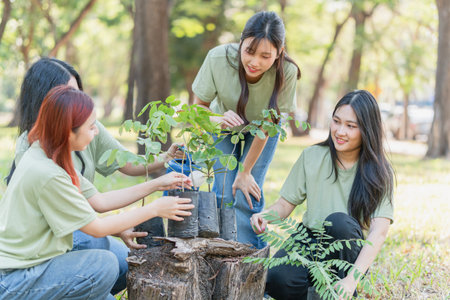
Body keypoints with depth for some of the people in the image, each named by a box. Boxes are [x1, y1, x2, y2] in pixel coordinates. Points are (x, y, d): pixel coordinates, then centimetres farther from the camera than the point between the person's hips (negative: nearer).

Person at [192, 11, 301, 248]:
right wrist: (218, 119, -44)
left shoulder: (286, 72, -35)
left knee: (248, 195, -11)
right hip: (224, 124, 1)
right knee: (225, 192, -8)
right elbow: (198, 106, -20)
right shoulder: (218, 58, -35)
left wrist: (245, 172, -16)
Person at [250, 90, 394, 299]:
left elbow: (379, 232, -21)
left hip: (347, 252, -1)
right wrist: (265, 216, -21)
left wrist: (352, 279, -35)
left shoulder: (378, 172, -9)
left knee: (339, 221, -34)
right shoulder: (312, 157, -1)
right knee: (276, 280, -30)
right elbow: (285, 204, 5)